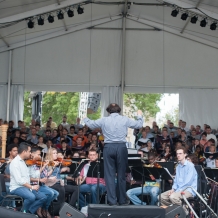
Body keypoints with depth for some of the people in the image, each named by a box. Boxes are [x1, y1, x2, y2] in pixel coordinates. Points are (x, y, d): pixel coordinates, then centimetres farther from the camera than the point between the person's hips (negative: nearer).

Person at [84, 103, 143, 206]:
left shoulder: (104, 120, 3)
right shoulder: (125, 119, 2)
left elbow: (90, 124, 16)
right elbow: (139, 125, 12)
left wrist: (85, 119, 38)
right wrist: (140, 116, 32)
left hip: (109, 147, 0)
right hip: (121, 147, 0)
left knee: (109, 175, 5)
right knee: (121, 175, 9)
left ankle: (112, 200, 3)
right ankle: (122, 200, 14)